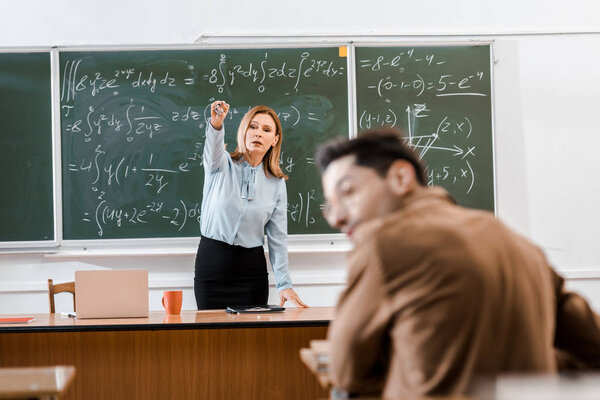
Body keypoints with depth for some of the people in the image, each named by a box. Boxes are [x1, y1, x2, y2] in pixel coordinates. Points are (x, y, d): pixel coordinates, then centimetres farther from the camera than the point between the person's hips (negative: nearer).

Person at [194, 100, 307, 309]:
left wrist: (284, 284, -3)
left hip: (251, 268, 2)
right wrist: (216, 123, -49)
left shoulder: (276, 184, 5)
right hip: (212, 263, -2)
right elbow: (213, 149, -26)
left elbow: (278, 237, 4)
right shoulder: (222, 165, -1)